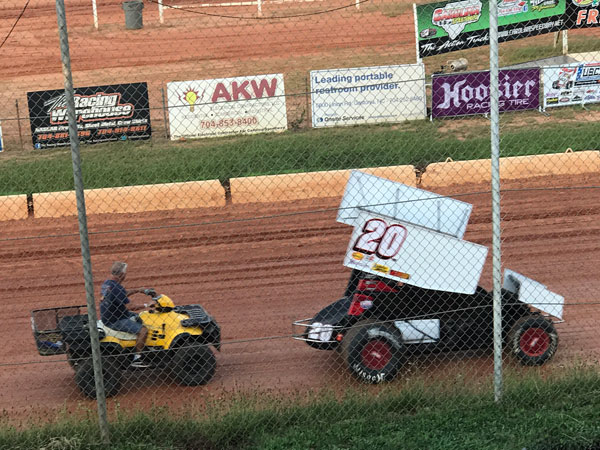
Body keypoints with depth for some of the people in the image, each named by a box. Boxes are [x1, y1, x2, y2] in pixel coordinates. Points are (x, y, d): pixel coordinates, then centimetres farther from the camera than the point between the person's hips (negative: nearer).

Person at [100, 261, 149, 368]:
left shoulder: (107, 283, 7)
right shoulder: (115, 287, -24)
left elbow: (123, 294, 25)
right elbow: (130, 306, -25)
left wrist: (138, 290, 16)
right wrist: (146, 305, -13)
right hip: (114, 321, -11)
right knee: (143, 330, -19)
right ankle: (136, 359, -14)